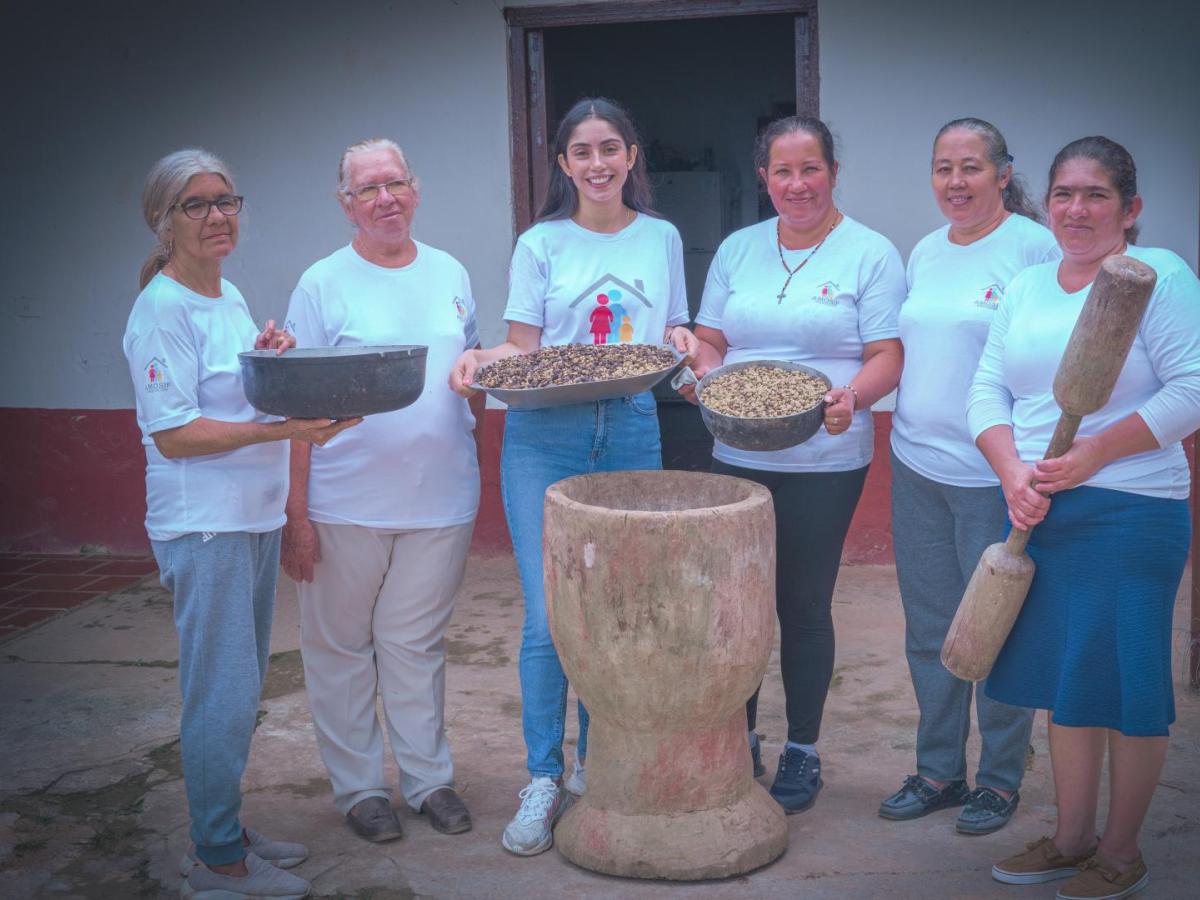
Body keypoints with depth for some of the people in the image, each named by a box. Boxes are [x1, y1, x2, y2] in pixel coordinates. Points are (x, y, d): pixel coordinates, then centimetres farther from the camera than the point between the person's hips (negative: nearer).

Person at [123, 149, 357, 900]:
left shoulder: (230, 296, 13)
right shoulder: (162, 310, -13)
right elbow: (173, 434, -18)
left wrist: (269, 360, 2)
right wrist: (278, 429, -25)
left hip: (256, 516, 9)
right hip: (202, 526, -9)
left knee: (242, 689, 16)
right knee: (224, 694, -3)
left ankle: (228, 833, 28)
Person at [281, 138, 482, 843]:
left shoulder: (451, 274, 9)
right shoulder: (324, 283, -3)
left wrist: (475, 469, 11)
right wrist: (295, 512, -10)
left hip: (441, 500, 3)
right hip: (346, 505, -2)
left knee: (417, 645, 12)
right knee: (342, 649, 8)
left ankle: (430, 778, 24)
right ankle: (359, 786, 22)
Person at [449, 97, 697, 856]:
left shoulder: (662, 239, 11)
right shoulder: (541, 244, 5)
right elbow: (522, 349, 3)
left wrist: (681, 340, -5)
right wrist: (481, 357, -17)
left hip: (633, 435, 2)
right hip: (546, 435, -2)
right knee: (548, 618, -5)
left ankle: (596, 761, 25)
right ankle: (543, 782, 8)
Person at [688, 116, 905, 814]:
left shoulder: (871, 253, 0)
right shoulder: (738, 249, 12)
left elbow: (888, 357, -5)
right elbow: (709, 341, 14)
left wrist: (851, 397, -26)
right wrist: (704, 373, -9)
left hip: (826, 462, -3)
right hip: (738, 458, 4)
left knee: (804, 605, 3)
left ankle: (803, 751, 20)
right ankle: (739, 741, 24)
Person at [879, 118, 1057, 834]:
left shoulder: (1036, 248, -7)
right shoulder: (925, 252, 13)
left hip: (994, 474, -6)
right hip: (917, 466, 6)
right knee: (930, 629, 13)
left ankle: (1001, 778, 20)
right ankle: (939, 770, 26)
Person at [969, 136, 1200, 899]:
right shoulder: (1028, 286, 12)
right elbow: (989, 390, 8)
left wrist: (1090, 456, -19)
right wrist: (1015, 475, -10)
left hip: (1130, 513, -6)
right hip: (1038, 514, 6)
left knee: (1125, 680, 1)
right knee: (1062, 675, 13)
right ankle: (1072, 837, 27)